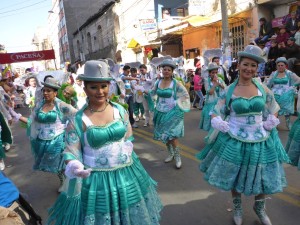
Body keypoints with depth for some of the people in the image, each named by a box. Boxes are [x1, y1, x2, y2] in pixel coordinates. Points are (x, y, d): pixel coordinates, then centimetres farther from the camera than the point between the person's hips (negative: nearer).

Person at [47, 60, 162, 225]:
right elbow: (71, 152, -10)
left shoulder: (120, 111, -3)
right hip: (95, 179, -3)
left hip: (126, 174, 3)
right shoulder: (77, 121, -12)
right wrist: (75, 167, -28)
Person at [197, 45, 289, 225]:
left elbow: (274, 110, 12)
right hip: (234, 141, -2)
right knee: (235, 177, 14)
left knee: (263, 178, 16)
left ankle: (260, 207, 44)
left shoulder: (262, 88, -2)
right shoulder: (229, 91, -8)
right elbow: (216, 114, -3)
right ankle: (237, 207, 41)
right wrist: (221, 125, -19)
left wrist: (270, 123, -3)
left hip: (261, 140, 2)